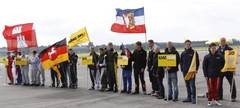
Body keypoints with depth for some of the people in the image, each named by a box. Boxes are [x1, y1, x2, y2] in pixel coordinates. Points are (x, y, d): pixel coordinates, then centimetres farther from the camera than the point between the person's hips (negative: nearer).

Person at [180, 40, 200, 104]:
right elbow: (181, 62, 17)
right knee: (187, 85, 10)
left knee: (192, 85, -9)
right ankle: (189, 98, 17)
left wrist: (196, 69, -8)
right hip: (185, 71, 5)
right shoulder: (183, 53, 11)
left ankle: (193, 98, -6)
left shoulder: (194, 52, -1)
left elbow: (197, 62, -1)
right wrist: (182, 69, 7)